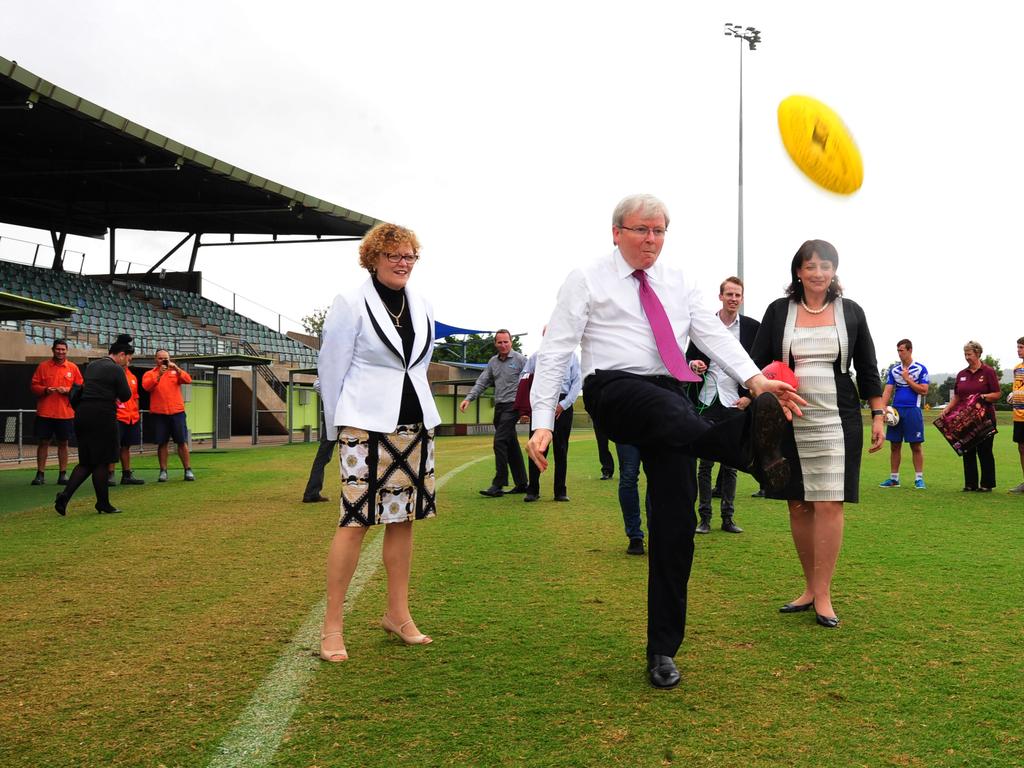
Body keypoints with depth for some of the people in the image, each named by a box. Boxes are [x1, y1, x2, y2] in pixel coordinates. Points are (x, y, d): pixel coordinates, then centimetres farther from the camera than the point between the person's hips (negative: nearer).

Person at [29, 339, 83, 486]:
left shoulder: (73, 368, 5)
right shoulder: (43, 366, 4)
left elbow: (80, 388, 6)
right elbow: (34, 386, 5)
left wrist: (68, 390, -12)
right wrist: (45, 390, -14)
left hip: (65, 413, 0)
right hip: (45, 413, 0)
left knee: (63, 443, 5)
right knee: (43, 442, 3)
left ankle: (63, 474, 12)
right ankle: (40, 474, 9)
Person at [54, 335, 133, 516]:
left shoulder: (91, 365, 15)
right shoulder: (116, 369, -8)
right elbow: (126, 396, -8)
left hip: (82, 414, 7)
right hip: (103, 417, -7)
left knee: (86, 462, 14)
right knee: (102, 462, 2)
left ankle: (65, 495, -3)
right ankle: (103, 504, 11)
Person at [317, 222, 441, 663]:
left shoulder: (422, 308, 10)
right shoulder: (351, 304, -5)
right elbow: (331, 369, -3)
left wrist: (413, 410, 18)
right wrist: (338, 429, 1)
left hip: (415, 424, 6)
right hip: (366, 426, -6)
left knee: (404, 518, 9)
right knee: (355, 520, -8)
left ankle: (397, 614, 20)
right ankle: (332, 626, 1)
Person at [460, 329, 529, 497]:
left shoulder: (520, 359, -4)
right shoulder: (493, 362, 14)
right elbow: (482, 382, 13)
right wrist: (469, 398, -1)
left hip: (513, 405, -7)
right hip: (499, 407, 7)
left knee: (500, 441, -16)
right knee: (511, 445, 10)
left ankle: (498, 485, -14)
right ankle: (521, 484, 17)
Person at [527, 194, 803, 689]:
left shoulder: (677, 285, 19)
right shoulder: (586, 281, 7)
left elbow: (715, 336, 6)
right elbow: (555, 351, 1)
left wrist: (756, 380, -12)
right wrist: (542, 423, -10)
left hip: (671, 395, 3)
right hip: (616, 392, -3)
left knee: (675, 518, -3)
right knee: (672, 412, -37)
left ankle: (663, 650, 5)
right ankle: (751, 445, -67)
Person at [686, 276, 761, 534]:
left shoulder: (752, 327, 3)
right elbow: (689, 356, 12)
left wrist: (750, 396, -5)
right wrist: (693, 364, -11)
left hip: (736, 403, 0)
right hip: (708, 401, 0)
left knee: (731, 462, 7)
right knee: (705, 461, 1)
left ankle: (728, 517, 14)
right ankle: (704, 517, 7)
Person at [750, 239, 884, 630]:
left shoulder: (851, 312, 6)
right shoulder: (779, 311, 5)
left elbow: (868, 369, 11)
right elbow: (757, 363, 5)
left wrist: (878, 414, 6)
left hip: (837, 420, -1)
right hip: (790, 421, 1)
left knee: (829, 504, -7)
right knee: (799, 506, 5)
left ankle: (823, 595, 1)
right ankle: (811, 587, 19)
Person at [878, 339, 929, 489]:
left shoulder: (920, 369, 0)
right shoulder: (894, 370, 11)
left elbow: (924, 390, -6)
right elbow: (887, 390, 4)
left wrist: (908, 379, -10)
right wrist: (883, 408, -9)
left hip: (913, 410, -4)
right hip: (896, 410, 4)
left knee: (916, 446, 0)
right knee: (894, 445, 6)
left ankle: (919, 478, 6)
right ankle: (894, 479, 13)